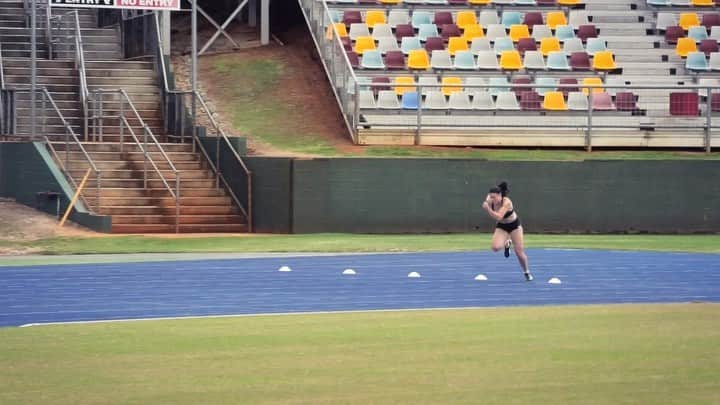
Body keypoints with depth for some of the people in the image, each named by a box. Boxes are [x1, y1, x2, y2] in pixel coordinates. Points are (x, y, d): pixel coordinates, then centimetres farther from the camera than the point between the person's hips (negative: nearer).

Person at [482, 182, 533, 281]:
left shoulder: (507, 202, -33)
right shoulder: (491, 202, -19)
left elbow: (498, 217, -45)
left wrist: (488, 208, -53)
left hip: (514, 225, -3)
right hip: (501, 227, 3)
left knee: (519, 253, -1)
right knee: (496, 247, -24)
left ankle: (527, 272, 25)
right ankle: (507, 244, 13)